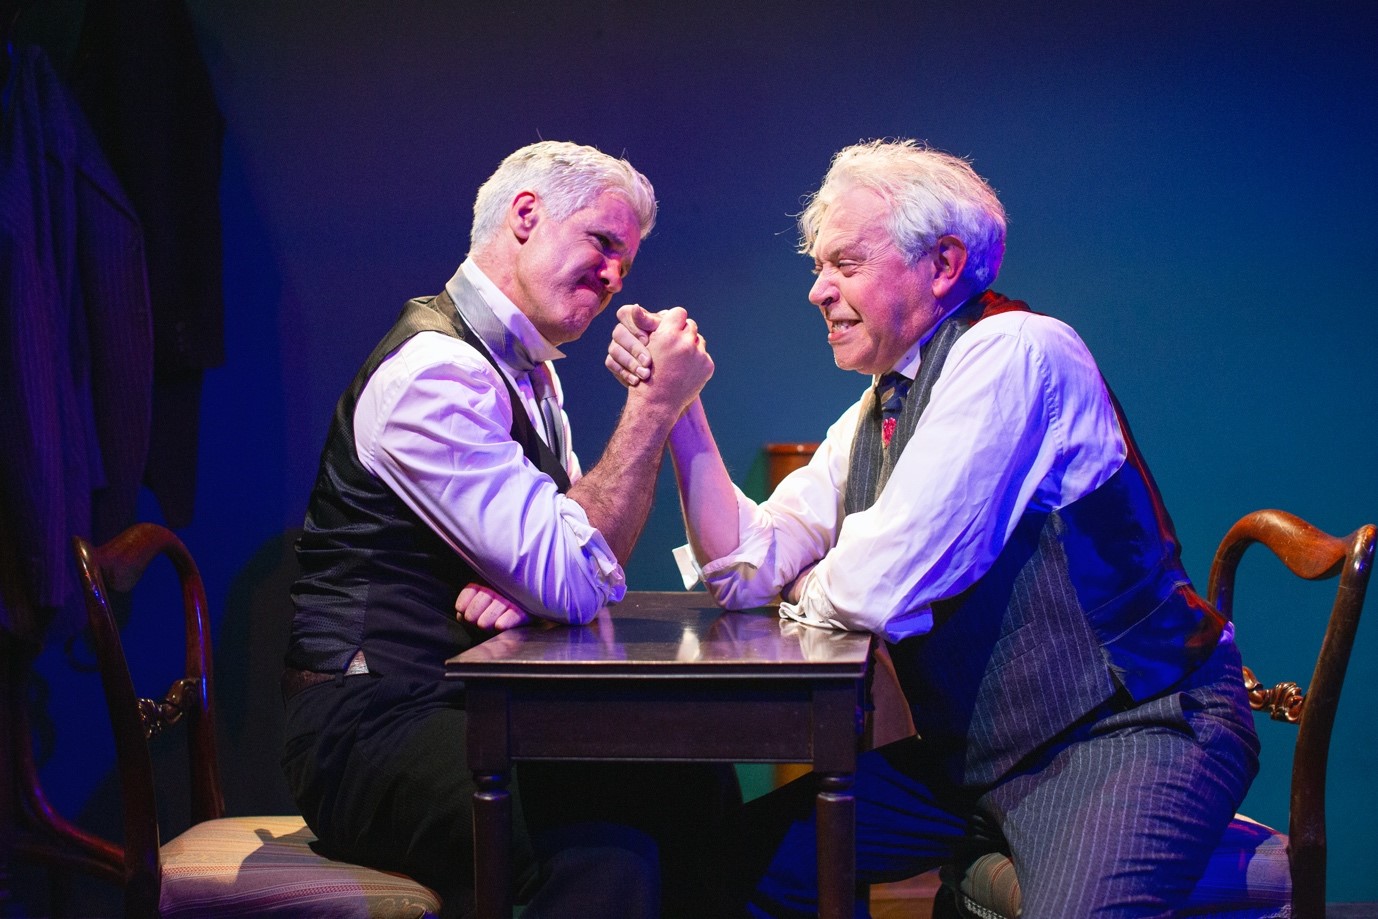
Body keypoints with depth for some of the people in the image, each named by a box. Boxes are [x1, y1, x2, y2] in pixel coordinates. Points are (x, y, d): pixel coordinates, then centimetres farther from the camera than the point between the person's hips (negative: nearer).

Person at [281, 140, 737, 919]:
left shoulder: (529, 371, 14)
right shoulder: (436, 370, -17)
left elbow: (572, 557, 13)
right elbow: (578, 587, -20)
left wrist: (522, 582, -11)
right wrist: (655, 403, -17)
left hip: (470, 707, 9)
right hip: (373, 729, -9)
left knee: (703, 789, -9)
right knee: (607, 856, -31)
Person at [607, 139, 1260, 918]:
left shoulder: (1012, 351, -16)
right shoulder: (869, 421, 12)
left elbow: (880, 586, -22)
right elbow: (747, 568, 6)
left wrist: (810, 587, 0)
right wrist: (676, 402, 0)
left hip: (1127, 731, -8)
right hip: (970, 756, 9)